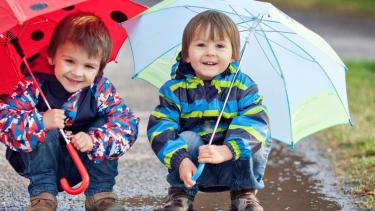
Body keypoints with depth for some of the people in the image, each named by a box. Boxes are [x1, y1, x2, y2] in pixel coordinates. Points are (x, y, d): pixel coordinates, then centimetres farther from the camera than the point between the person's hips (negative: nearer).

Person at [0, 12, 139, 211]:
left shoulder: (101, 89, -14)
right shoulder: (35, 86, -22)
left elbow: (128, 123, -23)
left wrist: (94, 140, -39)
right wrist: (41, 122, -44)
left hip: (80, 165, 2)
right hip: (36, 162, -2)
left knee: (105, 125, -18)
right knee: (46, 132, -29)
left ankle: (100, 194, -12)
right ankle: (42, 194, -22)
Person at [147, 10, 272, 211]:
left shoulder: (243, 85, -6)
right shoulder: (174, 89, -7)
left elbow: (255, 123, -20)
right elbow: (160, 129, -15)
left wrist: (226, 151, -36)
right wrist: (180, 161, -32)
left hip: (233, 166, 0)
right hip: (194, 168, 0)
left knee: (259, 143, -25)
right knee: (187, 139, -29)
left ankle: (245, 193, -2)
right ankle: (181, 192, -8)